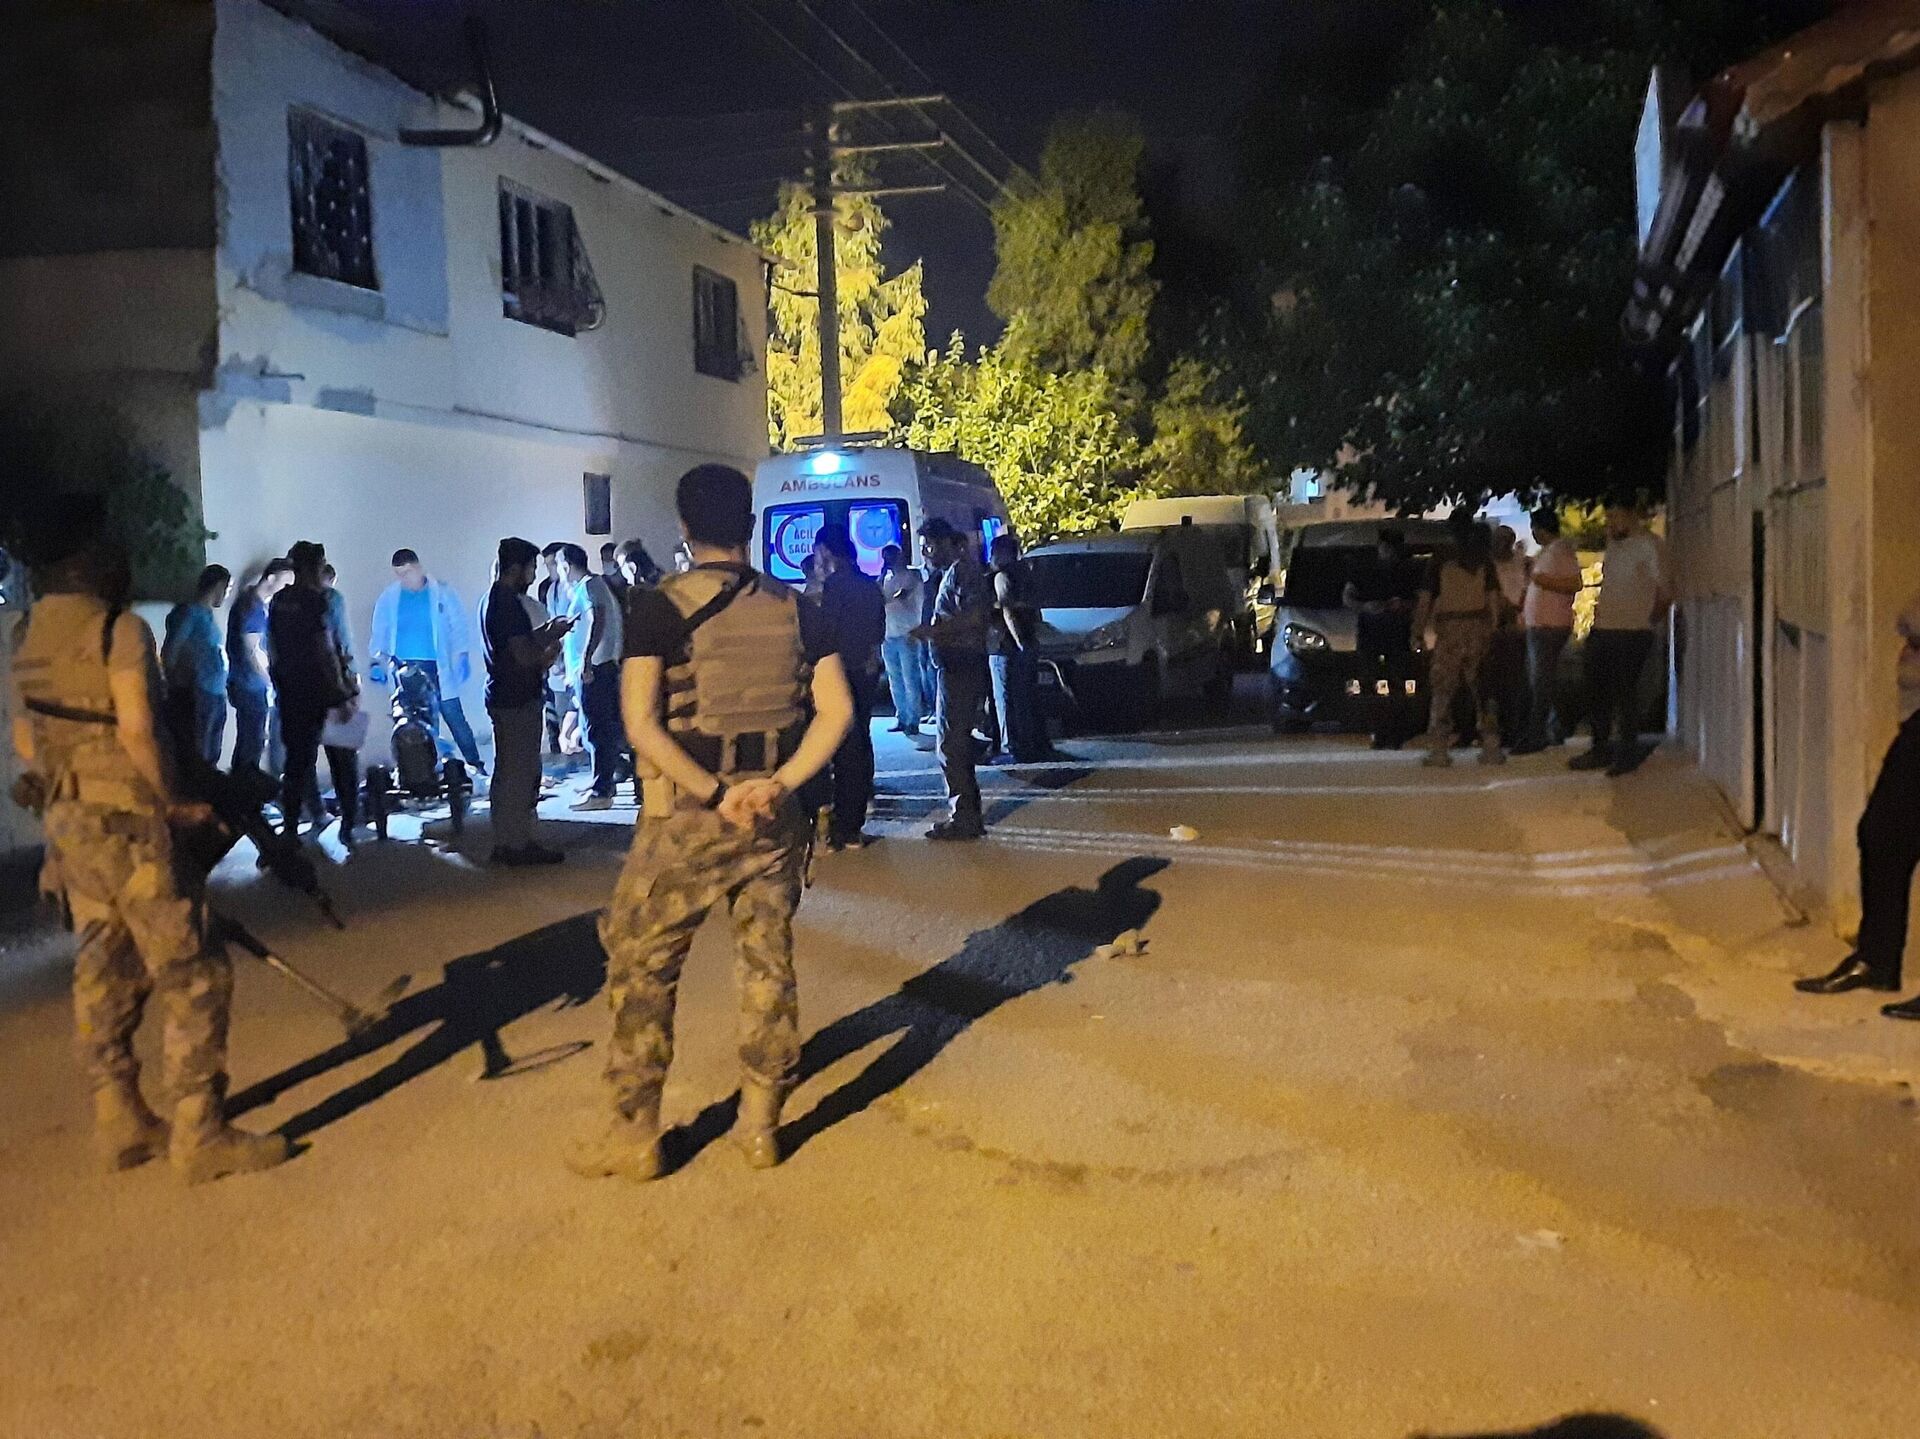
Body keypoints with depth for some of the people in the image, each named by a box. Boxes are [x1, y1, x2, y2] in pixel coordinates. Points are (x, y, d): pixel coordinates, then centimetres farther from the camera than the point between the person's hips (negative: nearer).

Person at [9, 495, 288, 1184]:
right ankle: (199, 1135, -2)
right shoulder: (119, 629, -14)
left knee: (105, 975, 15)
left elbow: (26, 744, 16)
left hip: (69, 823, 8)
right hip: (131, 826, -8)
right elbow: (137, 731, -22)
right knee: (192, 977, -3)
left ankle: (120, 1124, 22)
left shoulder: (29, 637, 10)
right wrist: (176, 802, -11)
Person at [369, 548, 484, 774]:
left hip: (436, 668, -2)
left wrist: (462, 655, -8)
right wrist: (380, 657, -2)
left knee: (453, 716, -6)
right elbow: (379, 632, 13)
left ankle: (475, 765, -1)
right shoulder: (388, 599, 9)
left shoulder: (443, 594, 3)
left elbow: (458, 626, 3)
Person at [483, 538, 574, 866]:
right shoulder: (509, 605, -18)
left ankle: (506, 843, 21)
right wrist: (553, 645, -6)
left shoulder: (493, 600, 14)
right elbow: (525, 657, -22)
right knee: (521, 774, -3)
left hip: (503, 697, 10)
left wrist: (548, 631, 12)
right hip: (518, 700, -10)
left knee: (508, 772, 15)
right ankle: (517, 845, 2)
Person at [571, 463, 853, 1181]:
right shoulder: (795, 609, 3)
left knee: (641, 967, 8)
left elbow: (642, 725, -17)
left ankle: (635, 1133, 13)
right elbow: (837, 710, -4)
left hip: (685, 817, -4)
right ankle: (760, 1122, 22)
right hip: (774, 817, 4)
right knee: (768, 964, 14)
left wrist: (714, 794, -14)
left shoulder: (660, 606, -9)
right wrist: (777, 786, -10)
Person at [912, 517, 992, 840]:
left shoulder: (962, 570, -11)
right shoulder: (952, 573, 19)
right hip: (955, 666, 11)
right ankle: (968, 816, 21)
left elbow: (974, 617, -24)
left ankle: (963, 818, -5)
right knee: (957, 742, 15)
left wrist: (933, 629, -20)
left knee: (951, 743, -8)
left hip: (961, 666, -11)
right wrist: (933, 630, 15)